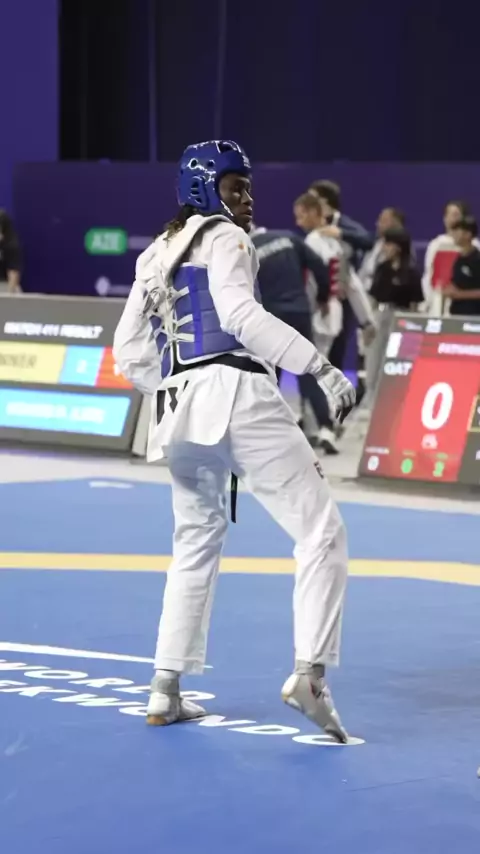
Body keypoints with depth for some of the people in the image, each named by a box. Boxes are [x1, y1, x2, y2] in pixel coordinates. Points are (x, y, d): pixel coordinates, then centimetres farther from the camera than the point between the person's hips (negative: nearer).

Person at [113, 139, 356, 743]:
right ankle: (309, 673, -21)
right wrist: (320, 367, -18)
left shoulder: (156, 257, 23)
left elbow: (129, 353, 21)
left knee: (197, 544, 23)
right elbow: (242, 314, -16)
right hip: (236, 396, -8)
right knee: (321, 530, -7)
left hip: (177, 411, 8)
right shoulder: (224, 238, 1)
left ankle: (165, 691, 20)